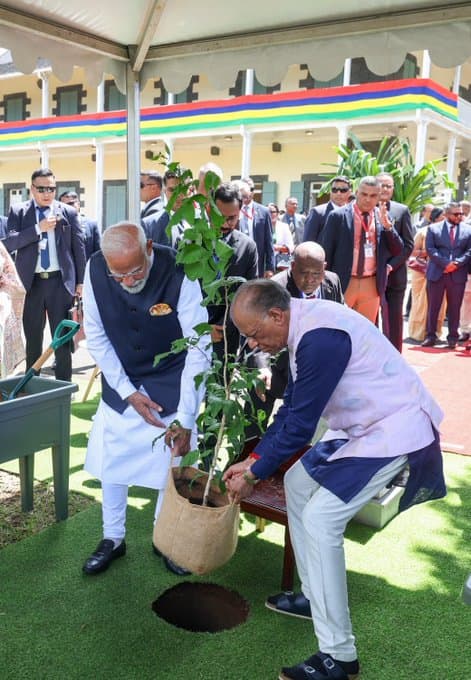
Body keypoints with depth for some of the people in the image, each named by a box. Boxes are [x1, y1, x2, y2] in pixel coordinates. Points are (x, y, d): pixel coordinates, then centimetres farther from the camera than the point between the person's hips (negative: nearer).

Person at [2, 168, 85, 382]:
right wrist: (38, 228, -17)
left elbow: (79, 248, 5)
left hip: (60, 281, 0)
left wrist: (80, 282, 2)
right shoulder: (18, 211, 4)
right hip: (31, 282, 1)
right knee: (33, 339, 10)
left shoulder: (68, 212, 4)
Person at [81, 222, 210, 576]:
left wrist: (185, 417, -30)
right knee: (111, 460, 9)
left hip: (172, 384, -2)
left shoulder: (179, 273, -28)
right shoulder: (95, 270, -20)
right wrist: (128, 392, -14)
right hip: (120, 381, 3)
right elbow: (97, 337, -9)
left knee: (171, 463, 4)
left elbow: (198, 348, -27)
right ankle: (113, 538, 32)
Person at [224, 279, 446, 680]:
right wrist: (253, 460, 8)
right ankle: (316, 596, 29)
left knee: (320, 519, -14)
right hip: (362, 424, 10)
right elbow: (291, 408, 11)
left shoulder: (320, 338, -28)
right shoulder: (304, 326, 4)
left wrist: (254, 474, -10)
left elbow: (299, 425, -22)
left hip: (394, 431, -10)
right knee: (299, 483, 15)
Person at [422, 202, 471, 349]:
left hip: (458, 275, 1)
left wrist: (457, 263, -13)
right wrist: (445, 263, -14)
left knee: (454, 308, 6)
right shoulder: (433, 228, 5)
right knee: (432, 307, 3)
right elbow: (430, 249, -5)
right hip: (436, 273, -1)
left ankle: (453, 337, 15)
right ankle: (430, 336, 12)